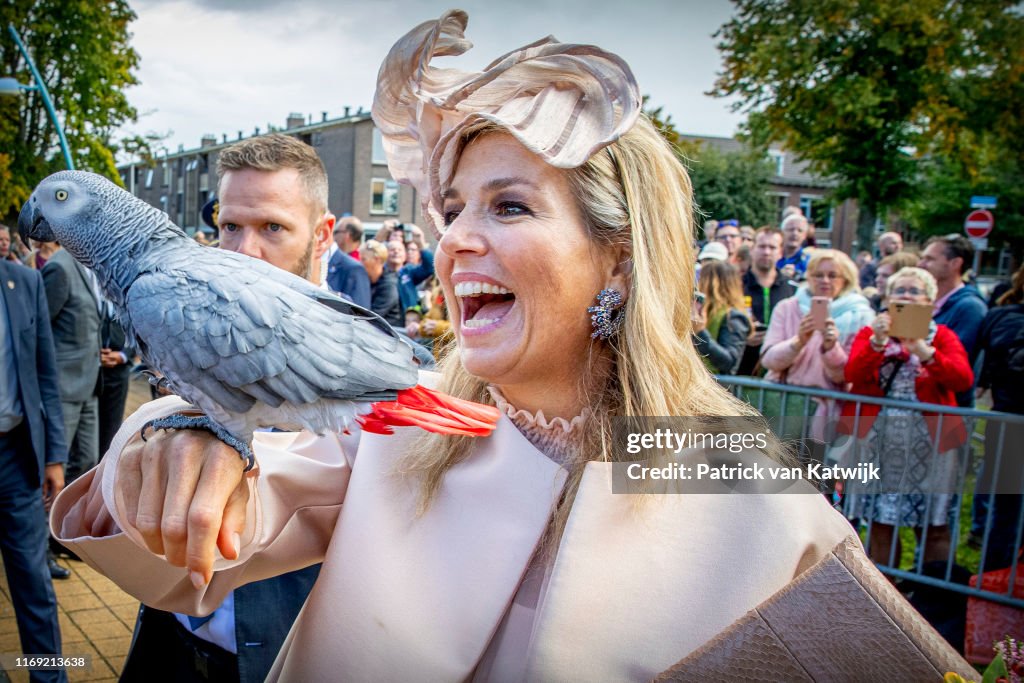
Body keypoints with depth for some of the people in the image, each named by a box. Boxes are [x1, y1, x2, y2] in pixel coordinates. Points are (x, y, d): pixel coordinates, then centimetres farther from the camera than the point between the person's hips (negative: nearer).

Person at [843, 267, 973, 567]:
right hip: (879, 439, 1)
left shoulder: (942, 336, 9)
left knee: (932, 525, 2)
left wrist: (923, 351, -23)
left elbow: (963, 378, -10)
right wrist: (877, 342, -19)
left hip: (928, 441, 0)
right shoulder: (870, 333, 10)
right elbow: (852, 375, -7)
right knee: (879, 520, 5)